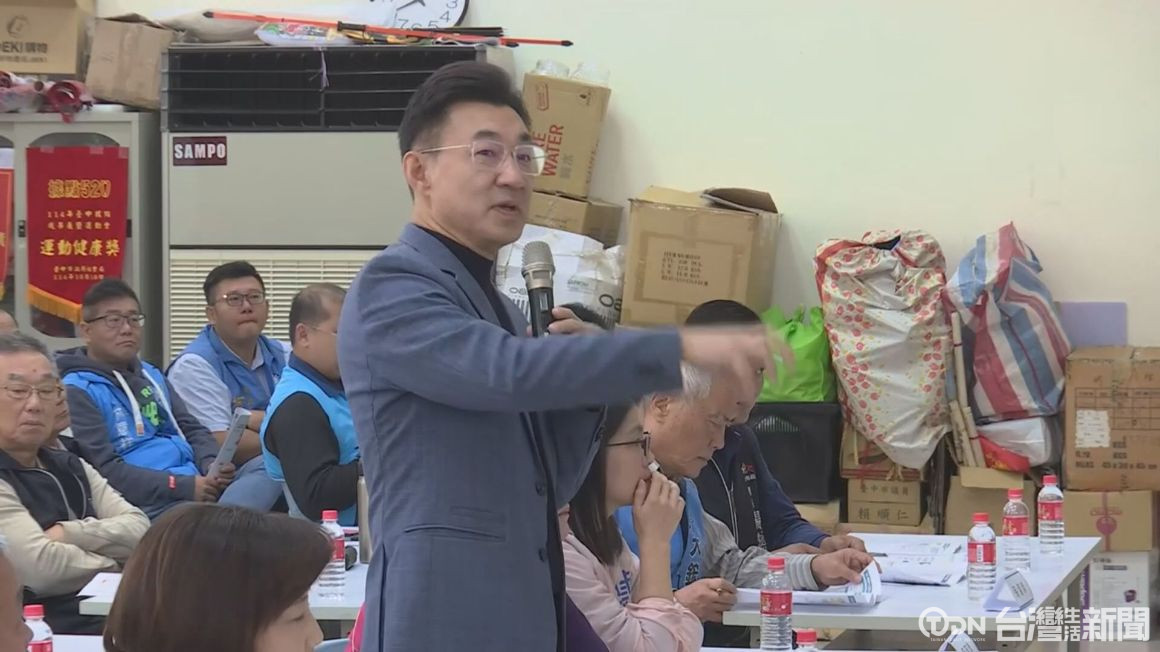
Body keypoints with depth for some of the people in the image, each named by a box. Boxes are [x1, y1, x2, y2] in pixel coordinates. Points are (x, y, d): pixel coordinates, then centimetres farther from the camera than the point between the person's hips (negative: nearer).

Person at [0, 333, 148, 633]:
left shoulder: (71, 468, 19)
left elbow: (138, 530, 7)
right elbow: (40, 567, -17)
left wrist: (70, 534, -9)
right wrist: (111, 564, 0)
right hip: (55, 627, -8)